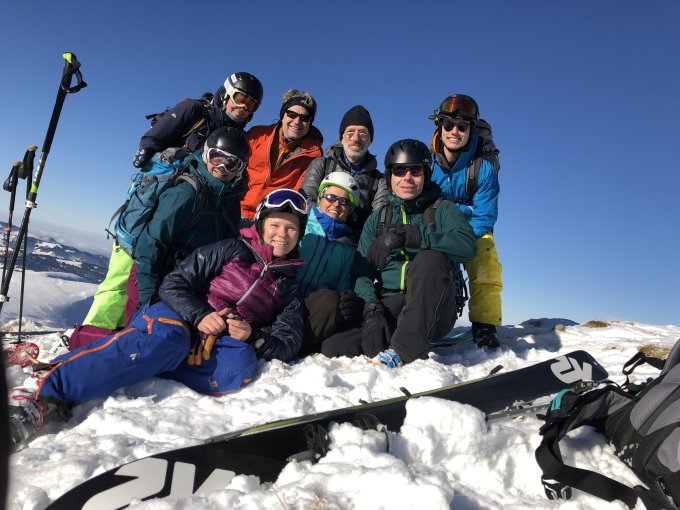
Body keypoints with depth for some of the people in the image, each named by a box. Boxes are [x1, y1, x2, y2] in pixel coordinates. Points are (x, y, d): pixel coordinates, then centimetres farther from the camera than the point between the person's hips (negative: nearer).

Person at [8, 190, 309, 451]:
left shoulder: (289, 288, 15)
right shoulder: (230, 250, 8)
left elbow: (289, 343, 5)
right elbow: (173, 285, 1)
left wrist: (252, 336, -15)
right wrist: (199, 315, -18)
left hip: (224, 344, 2)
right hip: (179, 317, -2)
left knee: (241, 364, -34)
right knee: (168, 337, -38)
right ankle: (45, 395, -42)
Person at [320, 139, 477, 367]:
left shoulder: (442, 209, 8)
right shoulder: (377, 218, 17)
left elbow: (467, 245, -15)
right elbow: (362, 271, 6)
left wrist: (406, 235, -24)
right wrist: (372, 311, -14)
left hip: (432, 312, -1)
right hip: (387, 308, 2)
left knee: (429, 258, -33)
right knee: (332, 347, -23)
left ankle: (404, 350, -32)